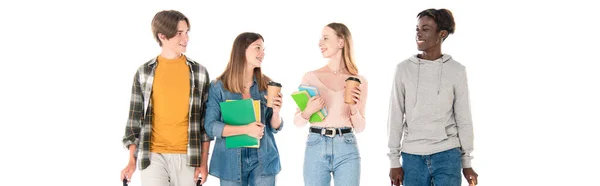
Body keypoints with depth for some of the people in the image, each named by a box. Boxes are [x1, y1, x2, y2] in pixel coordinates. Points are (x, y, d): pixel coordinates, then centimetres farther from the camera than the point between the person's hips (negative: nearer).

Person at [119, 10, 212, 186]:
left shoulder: (199, 72, 5)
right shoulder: (144, 72, 4)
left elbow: (205, 119, 6)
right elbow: (135, 117, 5)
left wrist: (203, 161, 1)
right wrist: (132, 161, 0)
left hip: (186, 156, 0)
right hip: (153, 155, 0)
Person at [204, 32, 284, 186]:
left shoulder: (267, 85, 4)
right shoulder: (218, 86, -4)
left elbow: (275, 127, 9)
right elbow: (211, 127, -10)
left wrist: (276, 112, -13)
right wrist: (246, 129, -21)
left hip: (263, 160, 2)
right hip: (231, 160, -2)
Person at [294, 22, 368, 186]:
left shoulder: (359, 81, 4)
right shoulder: (311, 77, 3)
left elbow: (359, 127, 7)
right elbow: (297, 122, 7)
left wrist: (354, 109, -11)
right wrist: (308, 112, -13)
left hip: (347, 149, 0)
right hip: (316, 148, 0)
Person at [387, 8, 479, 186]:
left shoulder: (456, 71, 0)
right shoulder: (404, 69, 2)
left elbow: (463, 119, 5)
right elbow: (395, 117, 5)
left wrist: (467, 162, 5)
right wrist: (394, 161, 3)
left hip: (447, 156, -1)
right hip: (412, 157, 1)